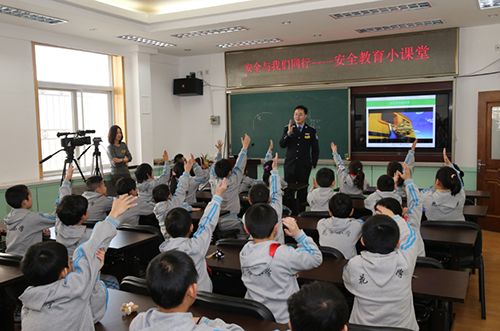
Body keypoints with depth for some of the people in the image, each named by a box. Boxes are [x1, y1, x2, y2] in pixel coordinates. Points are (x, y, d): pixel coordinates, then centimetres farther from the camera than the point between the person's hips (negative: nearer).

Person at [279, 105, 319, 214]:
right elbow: (281, 145, -7)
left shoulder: (311, 131, 3)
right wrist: (288, 133, -20)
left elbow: (315, 149, 8)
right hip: (290, 165, 1)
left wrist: (313, 164, 5)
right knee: (288, 191, 0)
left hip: (304, 166, 0)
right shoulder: (287, 129, 5)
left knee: (302, 192, 2)